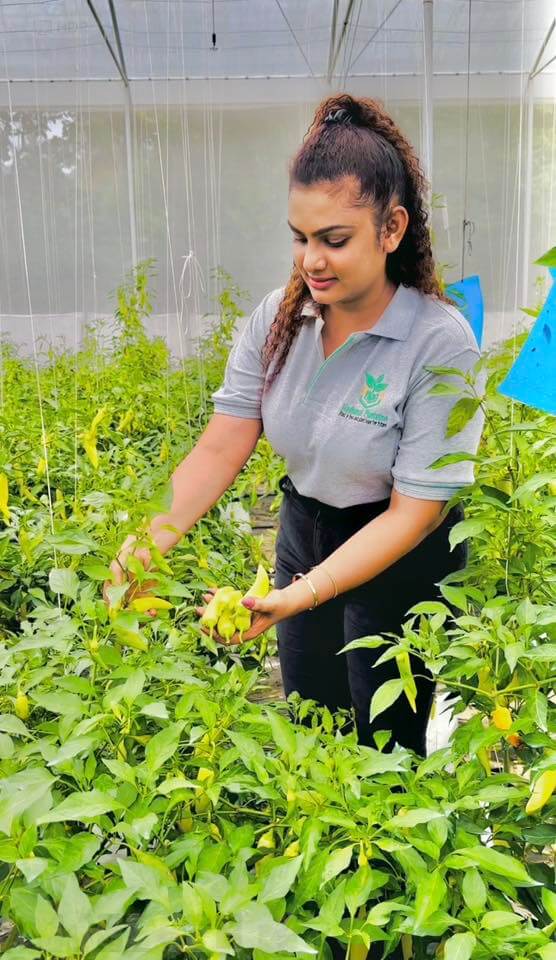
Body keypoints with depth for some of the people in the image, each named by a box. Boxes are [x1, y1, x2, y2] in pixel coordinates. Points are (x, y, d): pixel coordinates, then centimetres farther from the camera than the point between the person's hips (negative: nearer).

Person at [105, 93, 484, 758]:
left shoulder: (440, 343, -24)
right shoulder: (276, 318, -10)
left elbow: (414, 512, -24)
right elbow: (222, 446, -11)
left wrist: (300, 596, -32)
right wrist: (154, 535, -27)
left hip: (399, 564, -4)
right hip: (303, 535, 5)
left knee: (383, 746, 13)